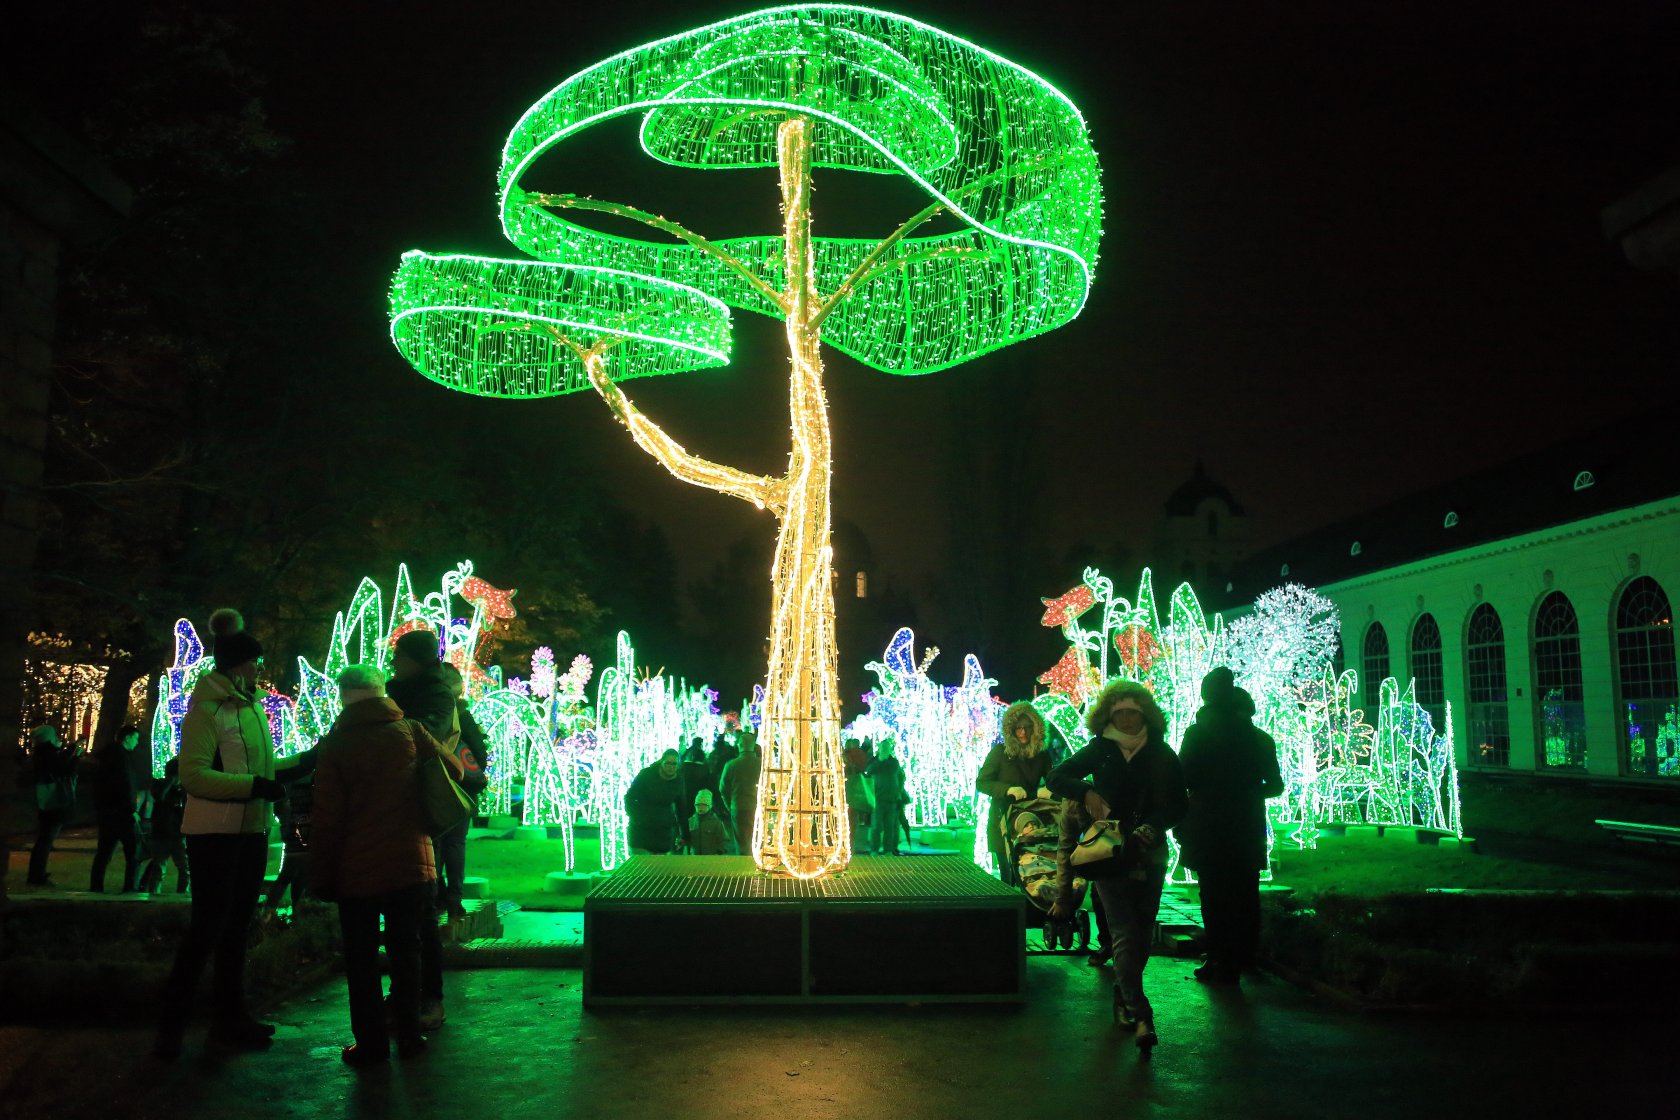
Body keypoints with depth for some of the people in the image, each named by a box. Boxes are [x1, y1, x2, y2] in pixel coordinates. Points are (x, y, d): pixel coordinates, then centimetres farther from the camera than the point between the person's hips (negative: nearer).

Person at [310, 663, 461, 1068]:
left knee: (361, 960, 9)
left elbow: (326, 819, -6)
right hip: (410, 864, 2)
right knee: (406, 952, 13)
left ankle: (370, 1042, 12)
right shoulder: (410, 730, -2)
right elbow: (454, 770, 6)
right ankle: (409, 1036, 17)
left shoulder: (334, 744, -5)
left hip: (357, 870, -2)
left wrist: (321, 875, 1)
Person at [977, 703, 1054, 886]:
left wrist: (1045, 790, -21)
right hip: (1003, 823, -2)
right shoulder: (1000, 752, -3)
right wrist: (1008, 790, -22)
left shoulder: (1042, 756, 6)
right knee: (1009, 877, 0)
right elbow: (981, 783, -5)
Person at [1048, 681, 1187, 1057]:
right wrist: (1087, 792, -15)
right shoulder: (1099, 751, 4)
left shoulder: (1161, 754, 5)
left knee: (1143, 933, 8)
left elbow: (1179, 805, 5)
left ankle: (1124, 997, 28)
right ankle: (1141, 1017, -15)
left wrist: (1152, 828, -11)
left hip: (1149, 853, 2)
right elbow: (1056, 778, 3)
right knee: (1124, 934, -11)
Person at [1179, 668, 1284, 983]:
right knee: (1245, 895, 14)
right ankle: (1245, 956, 24)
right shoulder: (1259, 738, 6)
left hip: (1209, 828, -4)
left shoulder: (1199, 733, -7)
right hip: (1248, 829, 4)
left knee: (1215, 896, -1)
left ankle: (1221, 962, -2)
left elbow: (1183, 778, -11)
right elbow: (1274, 785, 12)